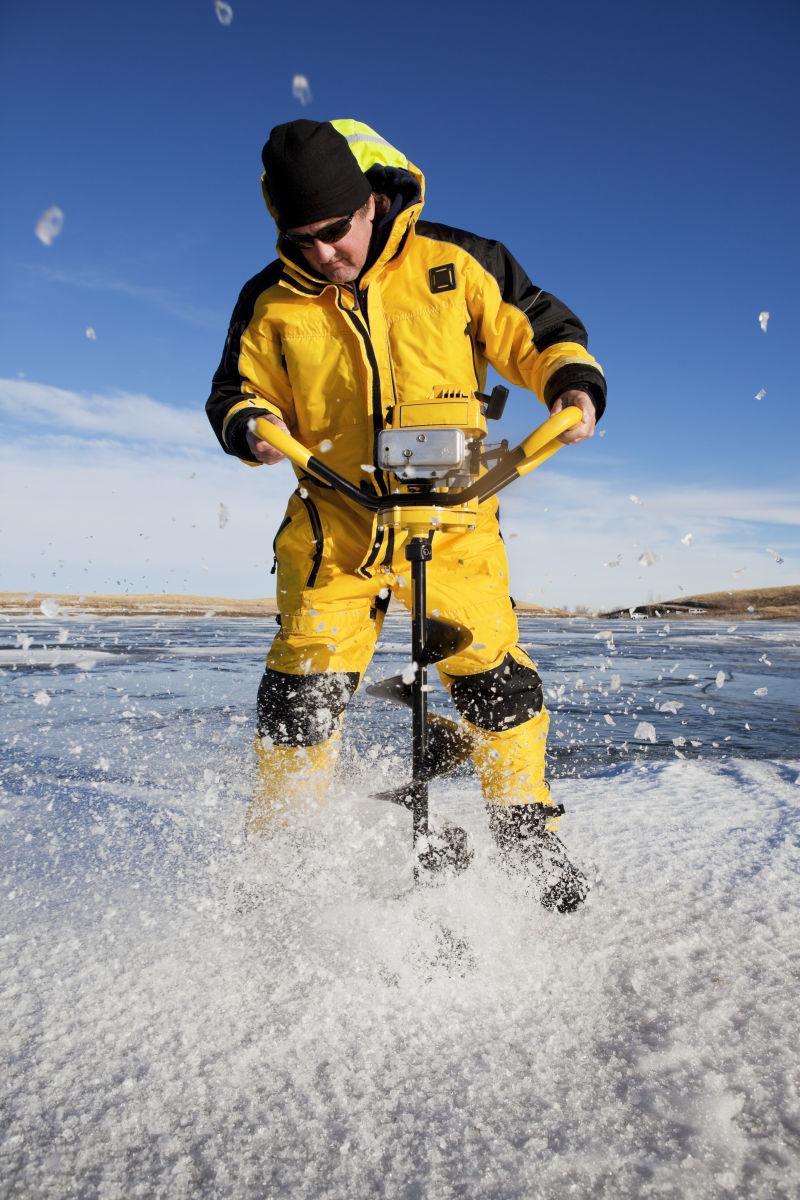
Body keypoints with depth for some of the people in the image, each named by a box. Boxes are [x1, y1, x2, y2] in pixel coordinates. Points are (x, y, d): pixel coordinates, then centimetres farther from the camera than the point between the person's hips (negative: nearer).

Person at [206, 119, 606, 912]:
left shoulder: (455, 264, 2)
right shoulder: (272, 303, 6)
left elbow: (539, 333, 7)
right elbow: (239, 392, 13)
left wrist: (573, 386, -12)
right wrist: (252, 427, -10)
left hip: (453, 519, 0)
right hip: (334, 524, 1)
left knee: (495, 680, -4)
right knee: (304, 685, -4)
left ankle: (527, 832, 20)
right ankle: (279, 843, 18)